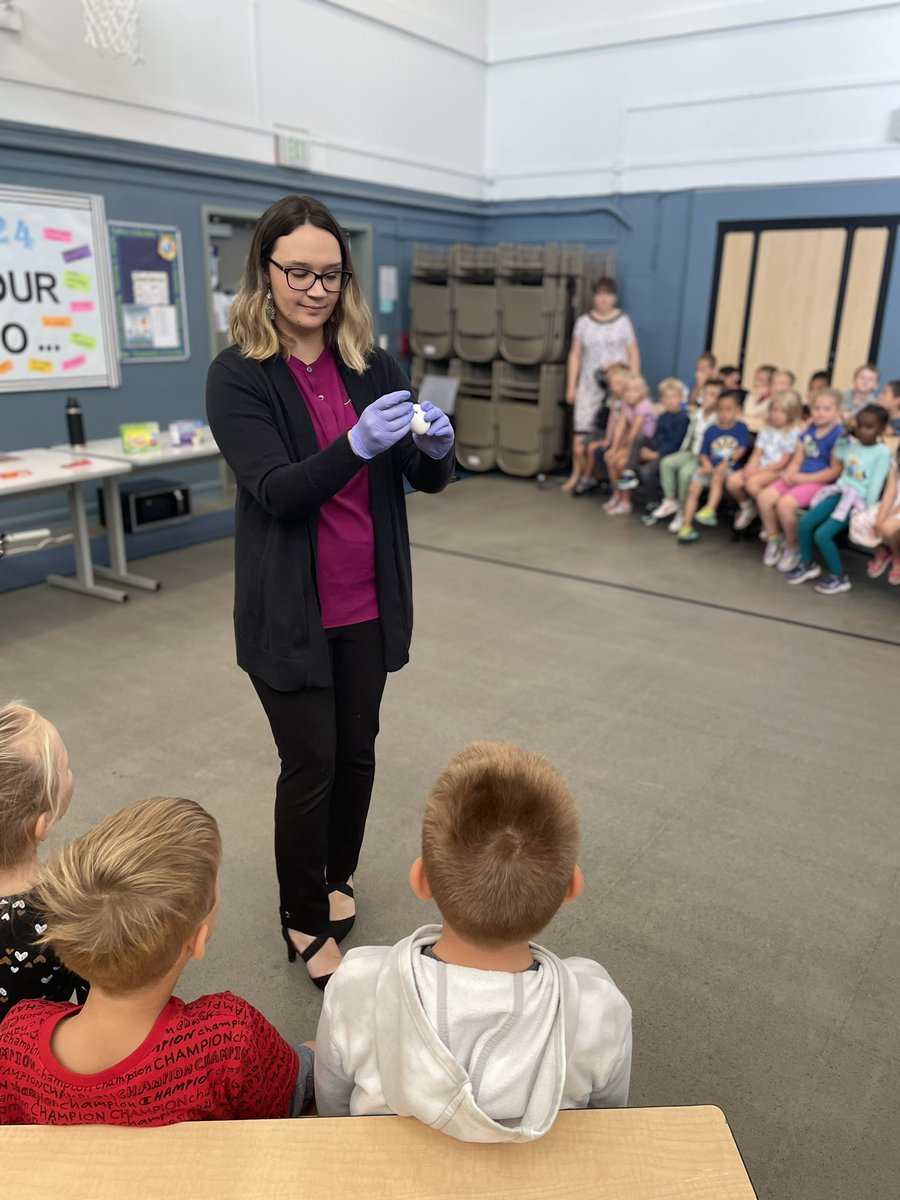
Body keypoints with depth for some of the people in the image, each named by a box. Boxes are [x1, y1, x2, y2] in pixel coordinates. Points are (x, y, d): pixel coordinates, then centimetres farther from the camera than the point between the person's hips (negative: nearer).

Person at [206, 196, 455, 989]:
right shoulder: (237, 376, -8)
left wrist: (436, 445, -20)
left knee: (358, 750, 15)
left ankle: (337, 879, 41)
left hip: (367, 602, 4)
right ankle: (304, 922, 27)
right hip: (290, 611, -4)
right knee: (311, 764, 4)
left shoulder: (372, 365, 3)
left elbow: (430, 481, 3)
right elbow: (276, 490, -20)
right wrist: (357, 445, -36)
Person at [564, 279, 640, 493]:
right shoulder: (583, 321, 6)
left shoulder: (623, 320, 1)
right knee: (581, 428, -3)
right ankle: (577, 474, 9)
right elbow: (575, 355, 9)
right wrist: (571, 386, 5)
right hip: (590, 382, 2)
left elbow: (634, 354, 2)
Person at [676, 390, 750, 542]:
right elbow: (703, 453, 11)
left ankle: (710, 511, -42)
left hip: (729, 468, -3)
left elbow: (742, 448, -5)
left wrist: (727, 462, -19)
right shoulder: (711, 430, 11)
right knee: (693, 489, -15)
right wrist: (706, 464, -11)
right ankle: (686, 526, -14)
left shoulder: (741, 428, 4)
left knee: (717, 477, -36)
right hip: (710, 467, 3)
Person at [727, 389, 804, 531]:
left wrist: (759, 470, -16)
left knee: (752, 482, -33)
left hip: (779, 471, -6)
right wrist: (751, 468, -13)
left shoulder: (794, 432, -7)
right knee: (732, 481, -17)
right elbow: (757, 454, 8)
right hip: (760, 469, 6)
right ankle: (747, 506, 12)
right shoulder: (766, 430, 13)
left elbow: (783, 462, -12)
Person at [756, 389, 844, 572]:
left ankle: (793, 548, -6)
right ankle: (773, 539, 5)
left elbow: (835, 471, -14)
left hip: (820, 482, -7)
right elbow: (797, 460, 13)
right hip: (799, 479, 7)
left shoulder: (839, 435, -9)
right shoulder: (809, 431, 13)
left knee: (785, 504, -29)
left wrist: (804, 478, -15)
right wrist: (789, 474, -9)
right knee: (764, 496, -13)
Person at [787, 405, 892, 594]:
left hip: (858, 500, -6)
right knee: (804, 523, -12)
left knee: (822, 534, -22)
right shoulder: (851, 444, 12)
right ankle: (807, 564, 10)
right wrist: (843, 437, 19)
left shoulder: (882, 452, -7)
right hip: (839, 491, 6)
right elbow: (836, 456, 33)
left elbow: (876, 483, -12)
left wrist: (867, 511, -16)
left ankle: (839, 577, -4)